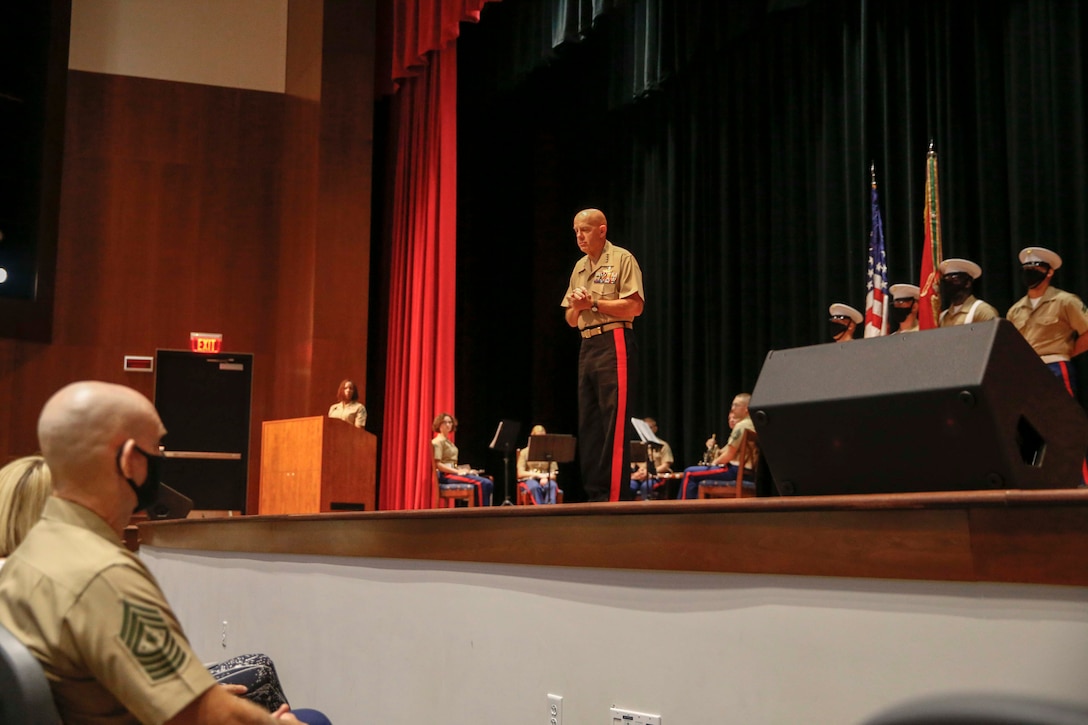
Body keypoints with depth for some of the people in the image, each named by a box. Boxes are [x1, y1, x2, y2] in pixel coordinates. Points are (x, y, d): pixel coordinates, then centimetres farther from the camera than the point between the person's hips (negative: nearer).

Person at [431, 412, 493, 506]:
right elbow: (438, 464, -16)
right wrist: (458, 471, -18)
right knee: (482, 483, -24)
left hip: (453, 473, 9)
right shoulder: (438, 441, -6)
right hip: (446, 475, -9)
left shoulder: (448, 441, 23)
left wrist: (461, 469, 6)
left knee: (488, 483, -7)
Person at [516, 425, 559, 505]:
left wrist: (546, 477, -18)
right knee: (535, 486, -38)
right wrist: (538, 475, -14)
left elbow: (553, 474, 7)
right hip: (529, 479, -1)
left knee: (553, 486, -35)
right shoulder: (525, 452, 5)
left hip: (545, 480, 1)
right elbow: (520, 474, -2)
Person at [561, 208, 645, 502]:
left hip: (613, 344, -8)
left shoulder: (622, 259, -2)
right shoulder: (579, 267, 20)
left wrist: (594, 303, -11)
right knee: (588, 424, 7)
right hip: (586, 347, 8)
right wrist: (575, 306, 0)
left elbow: (635, 306, -13)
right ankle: (594, 494, 13)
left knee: (615, 423, -11)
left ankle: (616, 497, -12)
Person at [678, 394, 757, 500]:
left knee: (689, 473, -8)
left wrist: (714, 463, 1)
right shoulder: (752, 425, 17)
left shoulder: (741, 425, -14)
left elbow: (729, 455, -15)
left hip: (737, 470, -11)